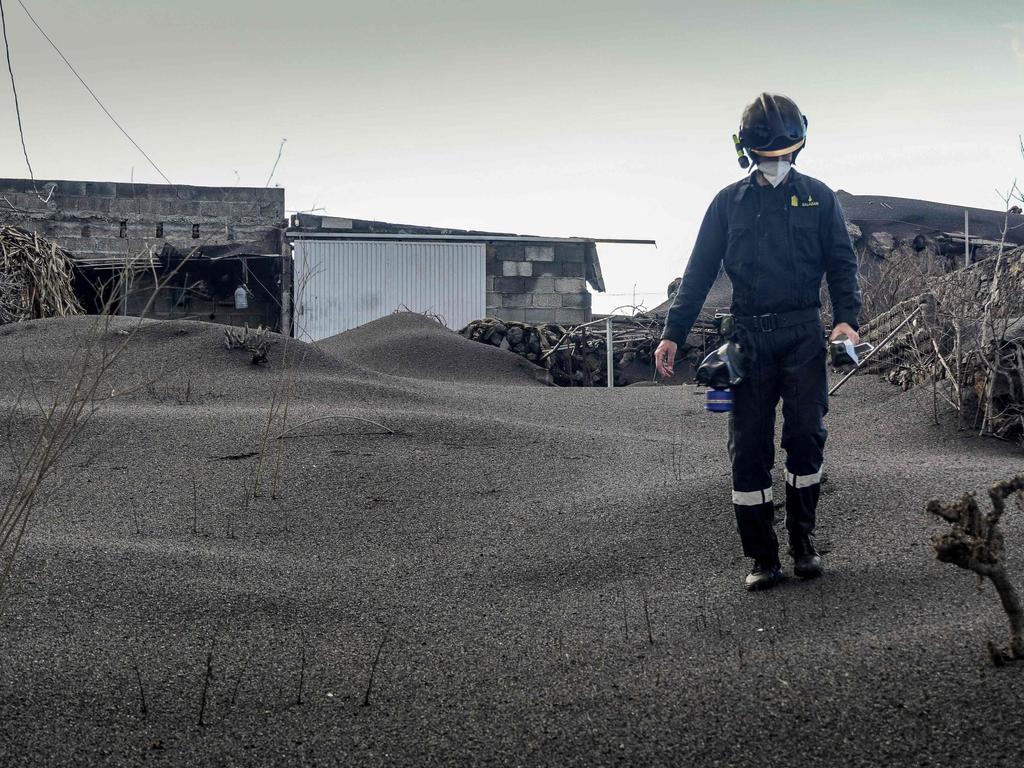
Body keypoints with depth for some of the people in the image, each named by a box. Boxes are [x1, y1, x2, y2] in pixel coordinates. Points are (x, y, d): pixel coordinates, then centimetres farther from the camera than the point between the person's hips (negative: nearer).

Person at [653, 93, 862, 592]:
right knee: (749, 448, -2)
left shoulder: (817, 198, 9)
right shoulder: (729, 203, 10)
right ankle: (762, 558, 4)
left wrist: (846, 317, -10)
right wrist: (673, 333, 2)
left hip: (803, 335, -1)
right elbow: (699, 271, 9)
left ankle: (803, 542, 8)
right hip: (749, 339, 1)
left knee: (806, 435, -8)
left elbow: (841, 264, 7)